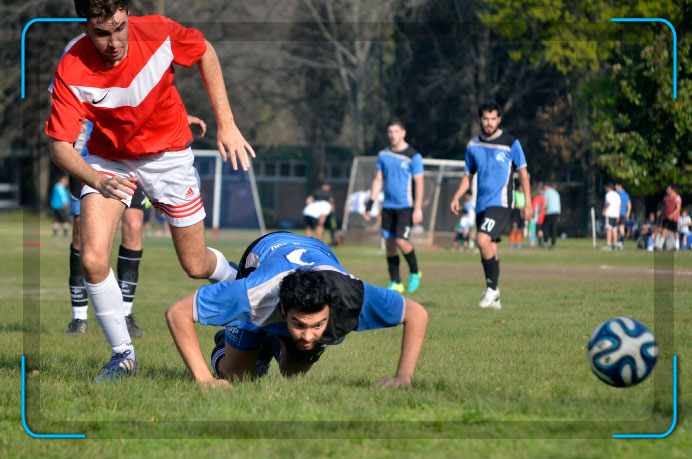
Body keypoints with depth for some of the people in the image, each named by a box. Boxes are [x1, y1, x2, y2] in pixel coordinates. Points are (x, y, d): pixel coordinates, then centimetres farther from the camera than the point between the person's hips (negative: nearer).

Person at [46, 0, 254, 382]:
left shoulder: (159, 35, -26)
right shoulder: (71, 73, -28)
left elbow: (205, 53, -5)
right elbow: (60, 146, -27)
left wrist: (226, 124, -6)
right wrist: (98, 181, -46)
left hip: (168, 154, 0)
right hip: (108, 159, 0)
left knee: (196, 266, 7)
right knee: (93, 260, -19)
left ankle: (237, 281, 44)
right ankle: (123, 354, 0)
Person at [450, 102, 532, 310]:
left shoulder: (511, 142, -2)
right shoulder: (473, 145, 11)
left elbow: (522, 172, 2)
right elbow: (468, 176, 20)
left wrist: (527, 203, -3)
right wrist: (456, 197, 5)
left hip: (500, 203, -5)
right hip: (481, 205, 5)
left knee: (483, 240, -23)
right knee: (488, 250, 6)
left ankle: (492, 288, -12)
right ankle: (494, 299, 14)